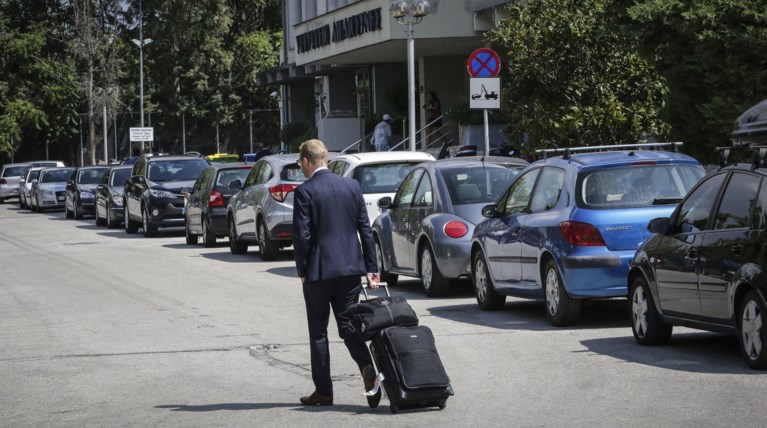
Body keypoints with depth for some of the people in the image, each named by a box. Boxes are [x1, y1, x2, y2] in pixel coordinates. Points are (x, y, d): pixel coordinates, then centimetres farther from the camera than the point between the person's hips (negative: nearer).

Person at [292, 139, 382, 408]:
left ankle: (323, 391, 11)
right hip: (351, 268, 4)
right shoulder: (352, 187, 5)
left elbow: (301, 236, -14)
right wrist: (371, 268, 9)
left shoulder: (305, 192, -11)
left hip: (319, 270, -4)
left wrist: (302, 270, -1)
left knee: (318, 331, 8)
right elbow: (366, 230, 6)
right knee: (348, 325, 9)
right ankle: (369, 371, -14)